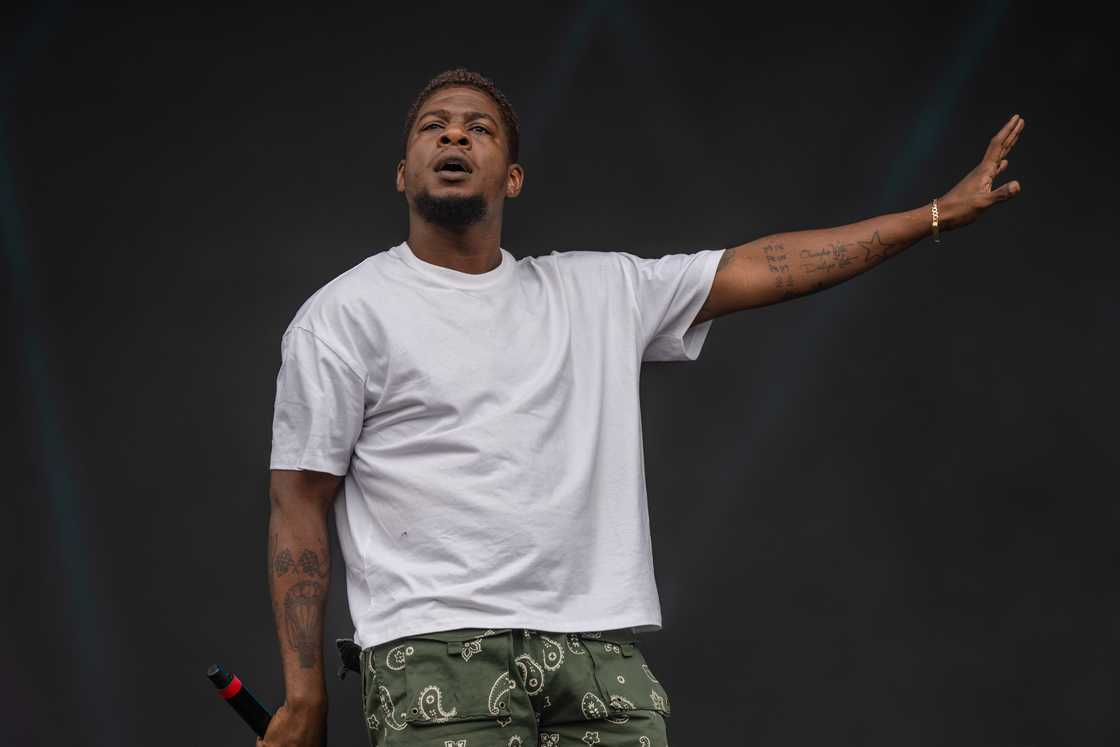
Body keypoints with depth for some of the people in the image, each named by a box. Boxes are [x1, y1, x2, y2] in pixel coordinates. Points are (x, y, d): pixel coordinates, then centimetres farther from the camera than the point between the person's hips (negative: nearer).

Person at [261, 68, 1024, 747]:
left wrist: (940, 212, 12)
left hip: (604, 653, 4)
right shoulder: (345, 313, 4)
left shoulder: (601, 290, 17)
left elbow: (757, 268, 16)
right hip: (440, 657, -4)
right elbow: (300, 506, 3)